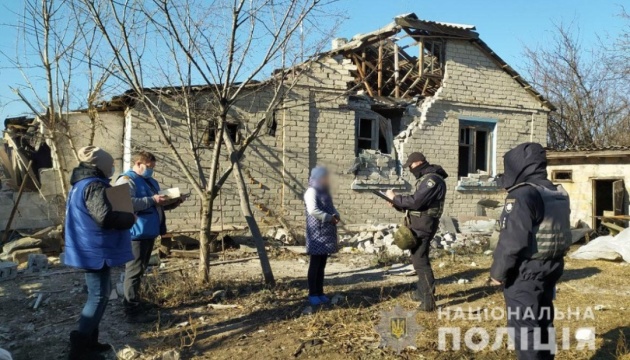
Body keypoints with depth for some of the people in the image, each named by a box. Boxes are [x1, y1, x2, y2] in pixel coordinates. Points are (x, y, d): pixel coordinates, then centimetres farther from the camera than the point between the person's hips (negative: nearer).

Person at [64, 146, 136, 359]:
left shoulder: (82, 184, 14)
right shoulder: (93, 186, -20)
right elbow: (105, 217, -30)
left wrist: (124, 216, 14)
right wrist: (130, 219, -13)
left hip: (92, 249, 11)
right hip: (95, 251, -11)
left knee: (101, 293, 18)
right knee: (98, 296, -4)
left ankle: (89, 341, 26)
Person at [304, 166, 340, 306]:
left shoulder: (325, 192, 17)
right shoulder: (311, 192, -11)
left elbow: (331, 207, 19)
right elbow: (313, 210, -24)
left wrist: (336, 215, -4)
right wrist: (330, 218, -20)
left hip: (326, 233, 8)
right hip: (317, 234, -8)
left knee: (322, 265, 12)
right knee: (314, 265, -1)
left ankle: (320, 293, 20)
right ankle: (312, 294, 8)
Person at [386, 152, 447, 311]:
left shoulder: (432, 179, -17)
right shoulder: (426, 178, 17)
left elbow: (415, 201, -23)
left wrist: (395, 197, -11)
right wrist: (397, 203, 7)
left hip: (423, 225, -11)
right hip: (419, 224, 11)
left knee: (420, 260, -9)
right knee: (418, 258, 20)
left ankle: (429, 300, -5)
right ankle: (421, 291, 33)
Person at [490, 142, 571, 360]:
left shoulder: (522, 195, -21)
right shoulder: (558, 194, 8)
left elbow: (512, 241, -23)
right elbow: (559, 233, 15)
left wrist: (498, 272, -12)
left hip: (524, 275, -9)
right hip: (549, 270, 9)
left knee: (524, 329, 1)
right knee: (542, 324, 21)